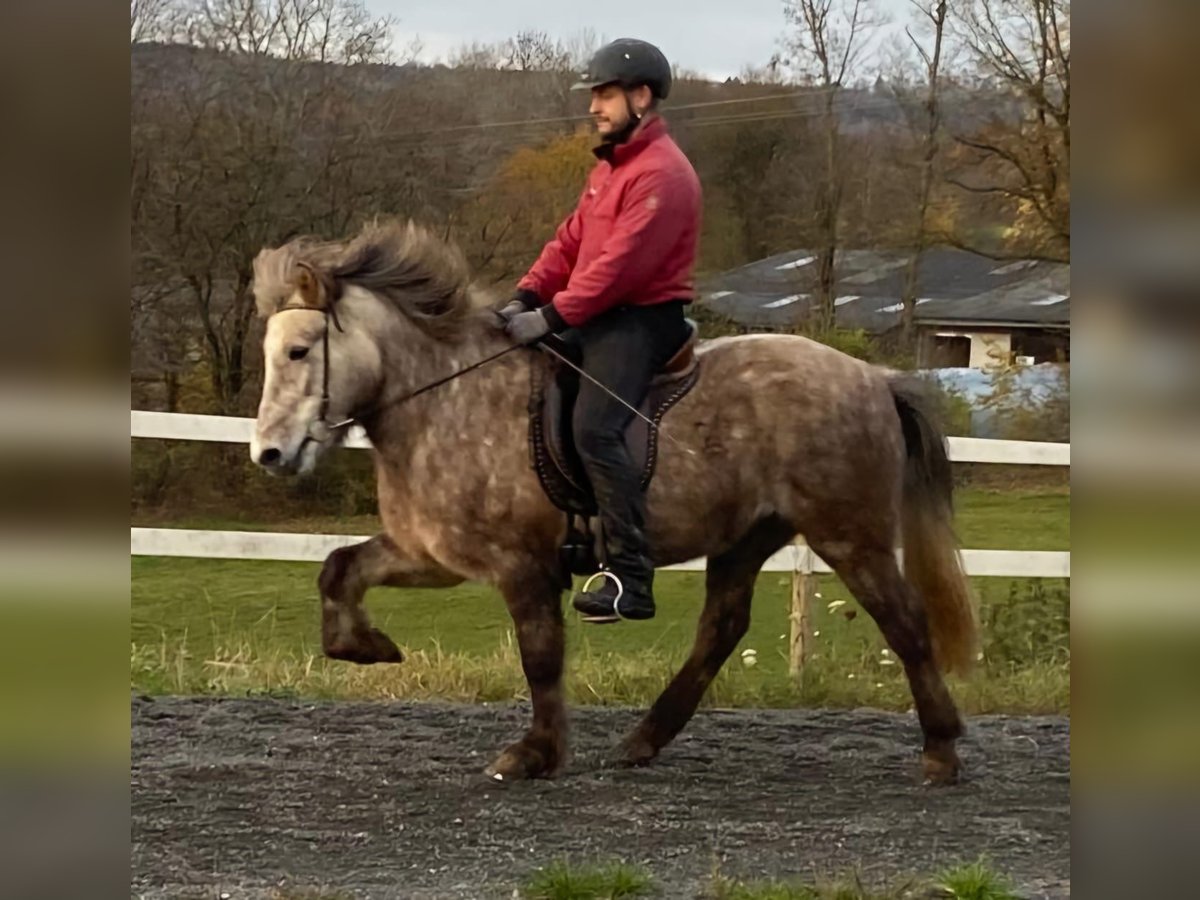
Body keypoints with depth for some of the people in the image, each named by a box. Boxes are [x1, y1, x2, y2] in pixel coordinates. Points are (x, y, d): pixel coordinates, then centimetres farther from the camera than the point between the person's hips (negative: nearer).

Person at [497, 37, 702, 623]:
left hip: (642, 319, -11)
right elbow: (571, 240, 15)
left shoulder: (661, 174, -15)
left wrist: (551, 317, -25)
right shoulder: (610, 165, 19)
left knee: (594, 430, -27)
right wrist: (526, 295, 0)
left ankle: (631, 580, -29)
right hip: (600, 316, 11)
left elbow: (620, 265, -23)